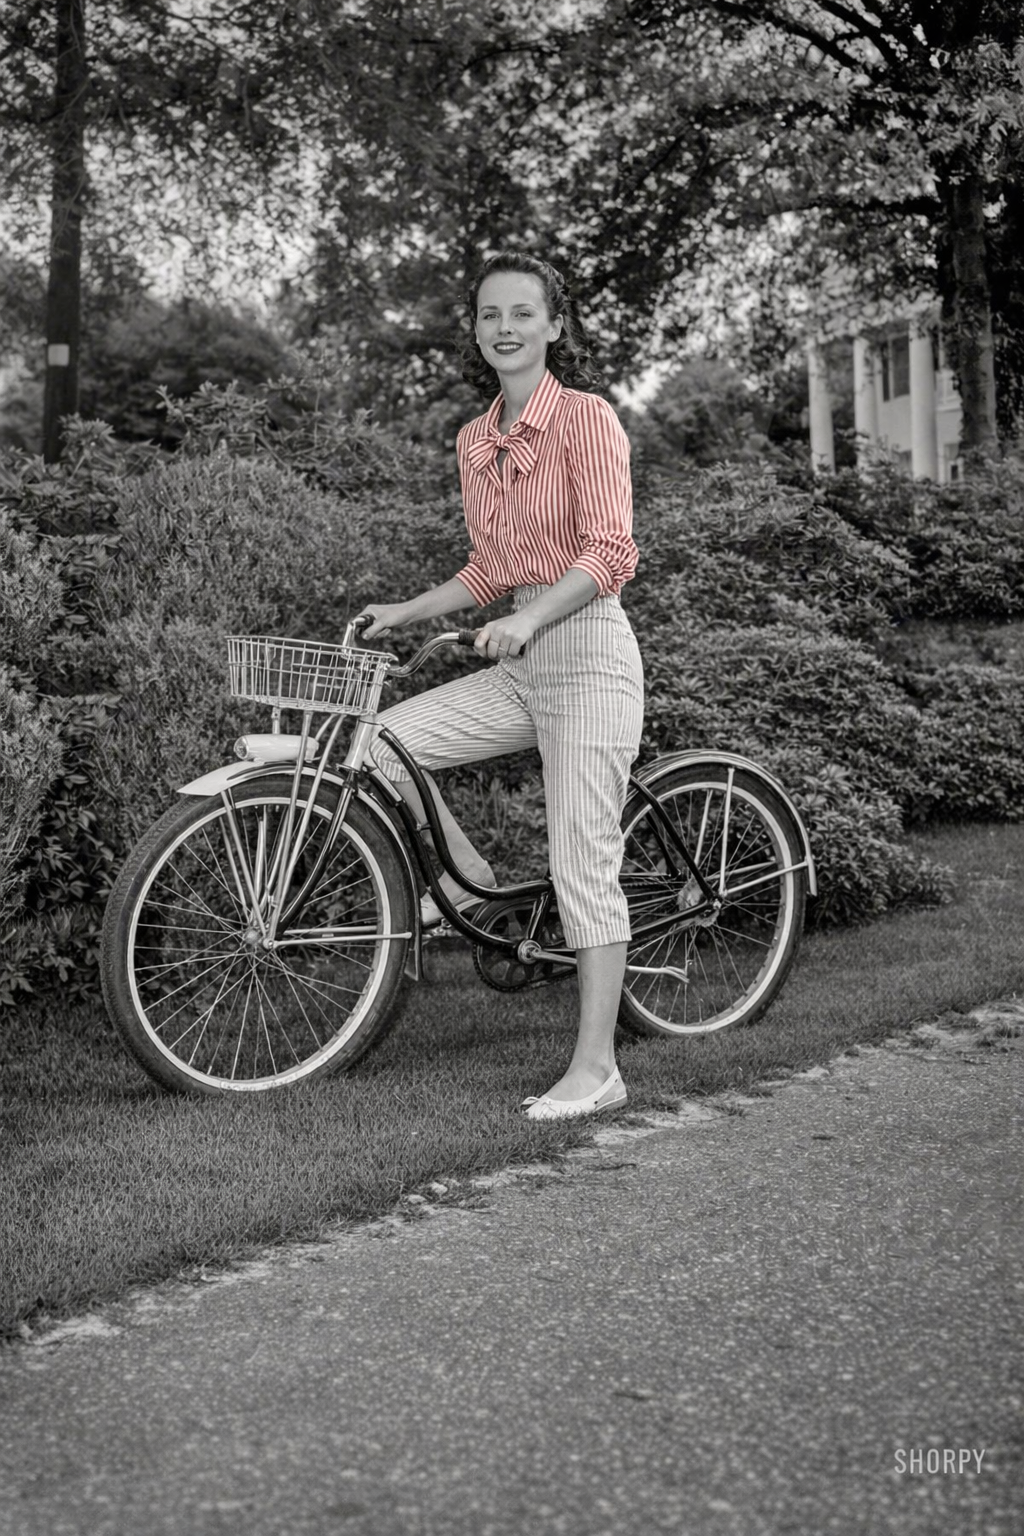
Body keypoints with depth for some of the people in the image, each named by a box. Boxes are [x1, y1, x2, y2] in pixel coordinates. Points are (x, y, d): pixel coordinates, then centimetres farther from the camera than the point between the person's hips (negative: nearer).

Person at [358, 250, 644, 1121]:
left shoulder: (586, 418, -8)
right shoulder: (475, 442, 13)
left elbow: (610, 550, -17)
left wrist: (529, 618, -30)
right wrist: (404, 614, 11)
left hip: (588, 652, -7)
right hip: (520, 662, 7)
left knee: (581, 868, -6)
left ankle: (596, 1070, 3)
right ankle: (472, 888, 14)